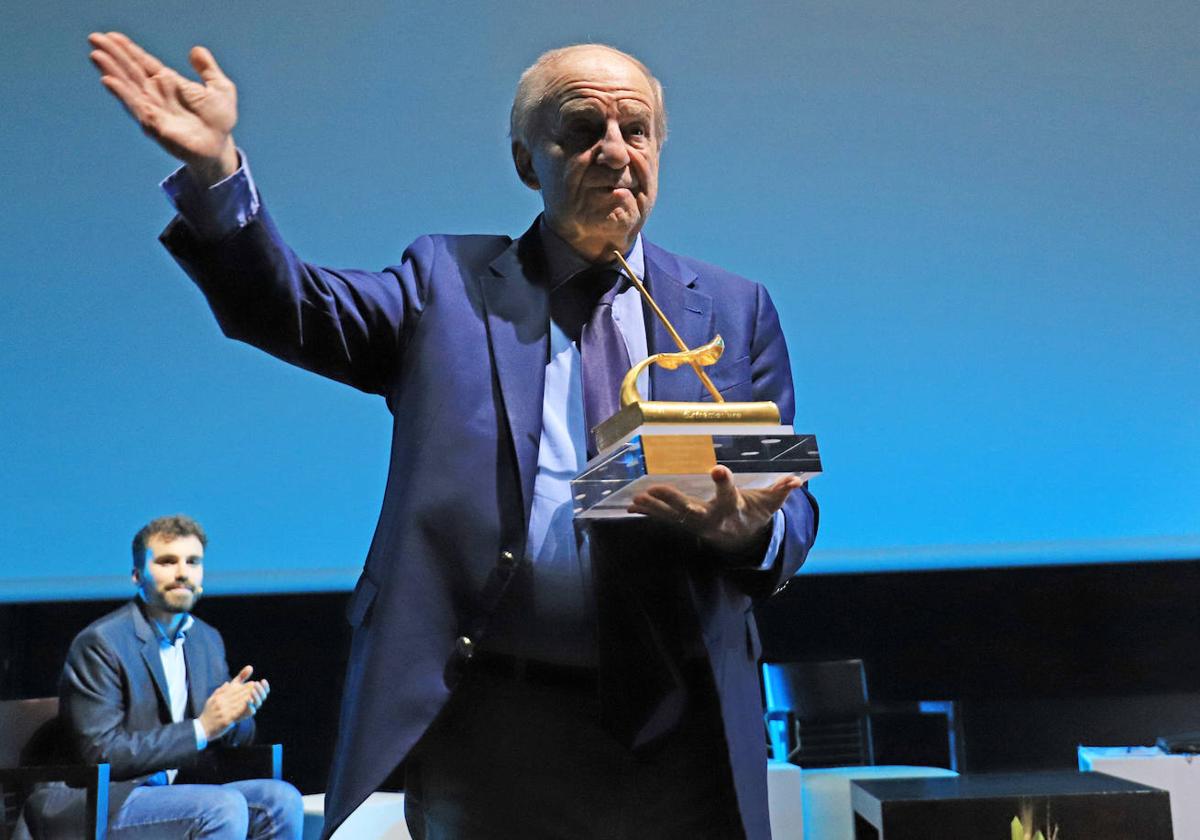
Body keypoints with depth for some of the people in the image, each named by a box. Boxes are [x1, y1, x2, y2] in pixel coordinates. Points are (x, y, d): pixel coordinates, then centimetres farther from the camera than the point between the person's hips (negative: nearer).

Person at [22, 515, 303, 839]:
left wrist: (235, 714, -8)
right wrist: (201, 728, -21)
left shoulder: (208, 639, 12)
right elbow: (102, 753, -16)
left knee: (282, 798, -16)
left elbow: (234, 738, 17)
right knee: (226, 807, -29)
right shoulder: (100, 642, -11)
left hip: (179, 792, 7)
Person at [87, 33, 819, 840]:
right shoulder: (448, 282, 8)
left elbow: (792, 508, 6)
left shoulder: (737, 310, 10)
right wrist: (215, 169, -24)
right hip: (487, 721, -1)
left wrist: (748, 531, -17)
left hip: (673, 733, 2)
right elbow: (288, 306, -7)